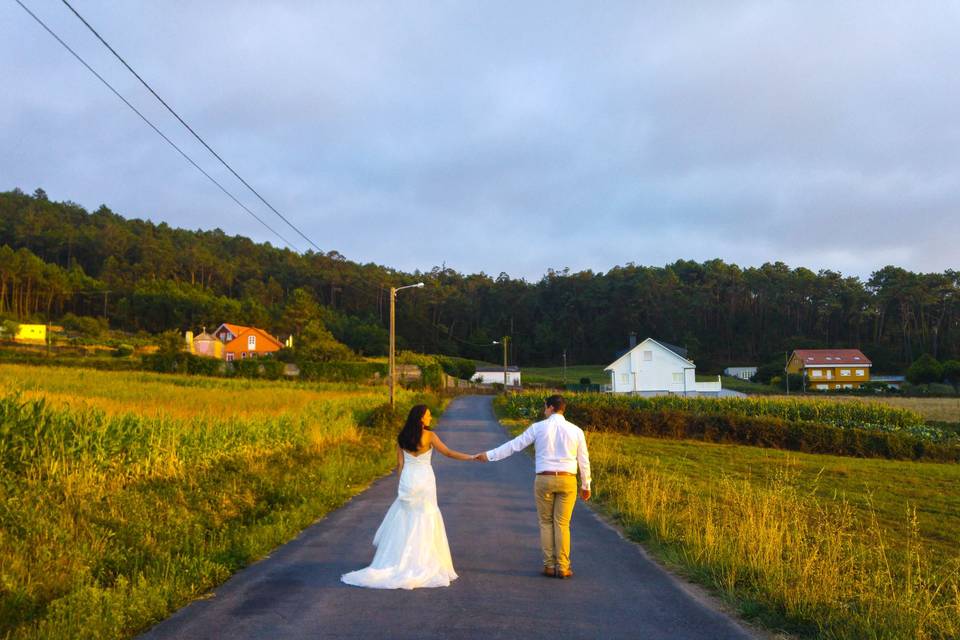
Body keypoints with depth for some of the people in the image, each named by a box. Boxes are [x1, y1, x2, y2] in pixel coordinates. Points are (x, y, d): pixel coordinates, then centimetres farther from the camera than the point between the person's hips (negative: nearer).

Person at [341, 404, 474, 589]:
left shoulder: (402, 437, 4)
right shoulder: (429, 436, -8)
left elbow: (400, 464, 5)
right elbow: (448, 453, -10)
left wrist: (403, 483, 13)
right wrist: (471, 457, -5)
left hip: (407, 480, 4)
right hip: (425, 480, -3)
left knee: (403, 522, 11)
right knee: (424, 521, 4)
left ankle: (400, 562, 13)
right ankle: (421, 563, 6)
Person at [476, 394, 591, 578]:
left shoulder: (538, 428, -3)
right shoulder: (575, 430, 2)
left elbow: (514, 445, 1)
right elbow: (583, 460, 7)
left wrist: (489, 455, 10)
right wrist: (586, 485, 18)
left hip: (544, 479, -1)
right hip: (567, 481, 1)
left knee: (546, 523, 12)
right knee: (562, 524, 6)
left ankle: (549, 566, 12)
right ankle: (562, 568, 6)